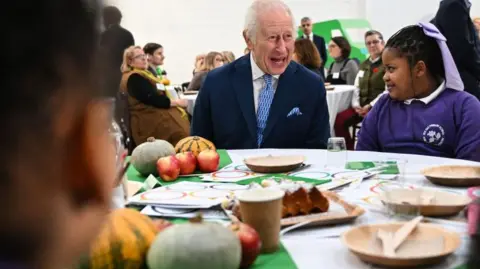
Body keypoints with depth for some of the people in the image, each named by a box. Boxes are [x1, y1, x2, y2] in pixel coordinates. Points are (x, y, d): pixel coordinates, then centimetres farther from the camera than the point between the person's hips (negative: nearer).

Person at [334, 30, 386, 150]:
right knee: (339, 120, -19)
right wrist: (356, 104, -2)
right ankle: (349, 151, -12)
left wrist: (371, 106, -18)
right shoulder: (364, 65, 23)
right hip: (361, 105, 6)